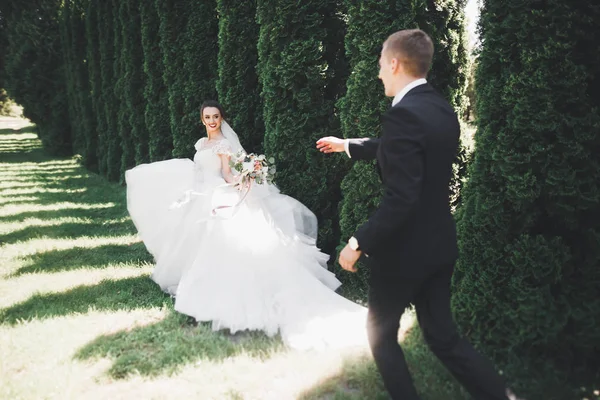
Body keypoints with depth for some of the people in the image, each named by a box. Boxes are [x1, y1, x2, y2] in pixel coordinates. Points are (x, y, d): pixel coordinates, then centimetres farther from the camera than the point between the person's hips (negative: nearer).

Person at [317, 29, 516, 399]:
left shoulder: (404, 114, -23)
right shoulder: (442, 109, 6)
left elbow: (401, 199, -28)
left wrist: (359, 244, -19)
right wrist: (346, 145, 35)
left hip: (405, 248, -8)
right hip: (439, 244, 8)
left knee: (381, 332, 15)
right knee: (442, 335, 17)